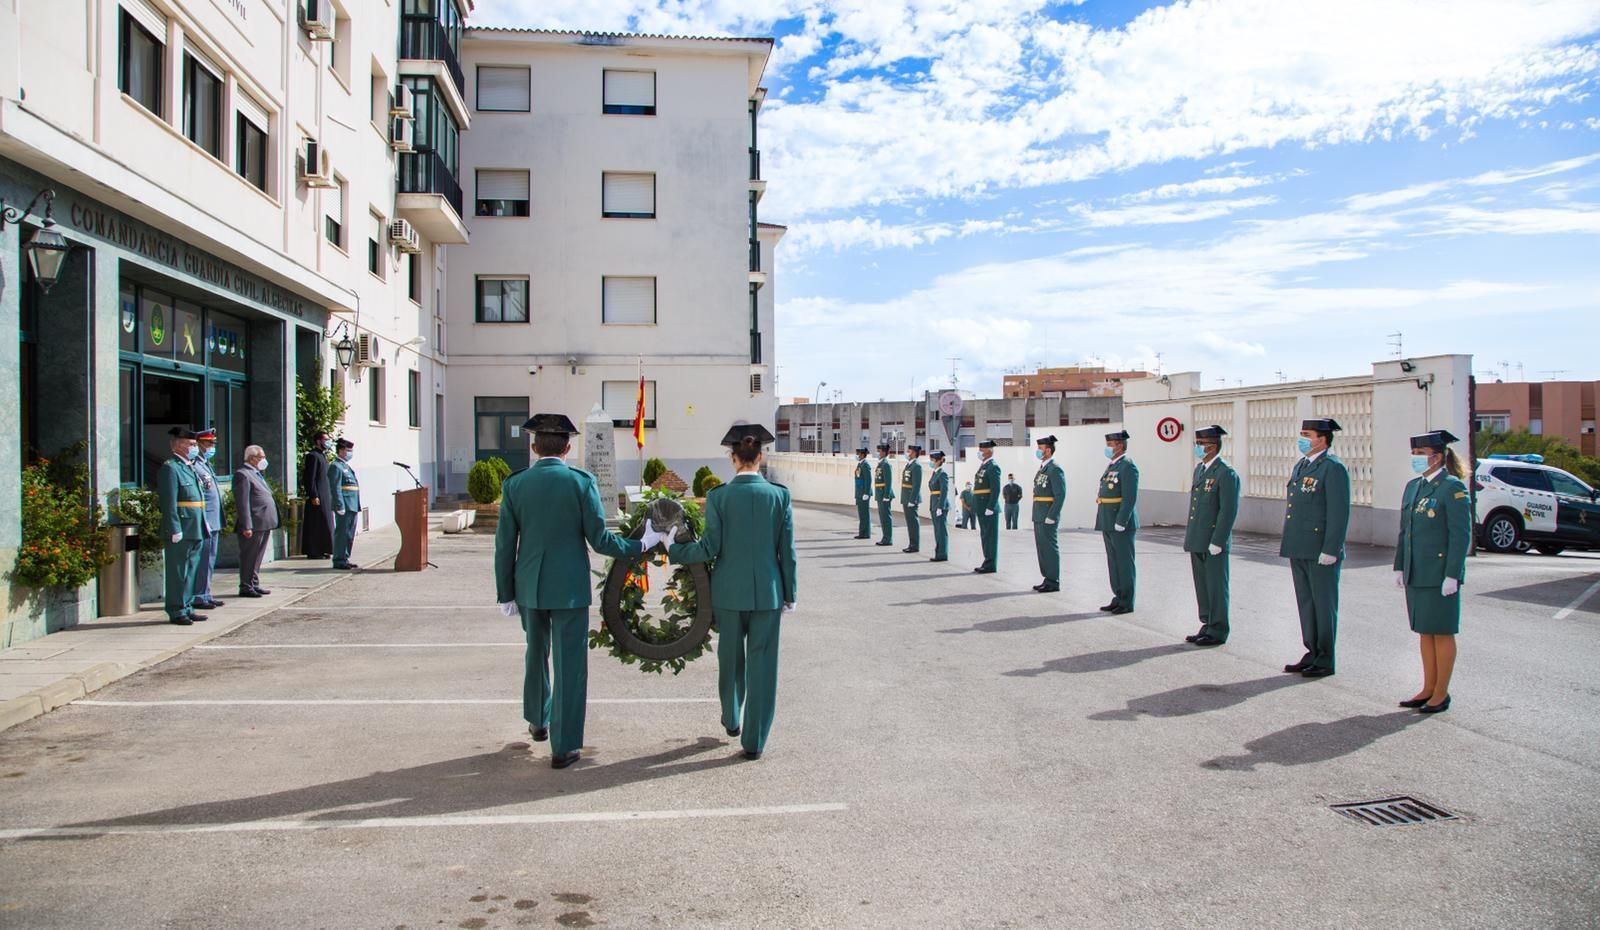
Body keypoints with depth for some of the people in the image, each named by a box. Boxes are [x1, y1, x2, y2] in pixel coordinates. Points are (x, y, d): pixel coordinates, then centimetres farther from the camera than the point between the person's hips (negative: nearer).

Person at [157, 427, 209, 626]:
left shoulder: (189, 467, 19)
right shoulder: (170, 468, -11)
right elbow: (169, 503, -16)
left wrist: (203, 524, 19)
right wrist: (175, 531, -20)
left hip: (195, 531, 9)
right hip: (180, 532, -9)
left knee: (190, 571, 13)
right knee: (178, 572, -2)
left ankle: (187, 608, 21)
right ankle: (176, 612, 3)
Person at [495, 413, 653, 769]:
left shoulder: (514, 485, -2)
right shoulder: (581, 482, -10)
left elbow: (505, 545, 0)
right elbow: (599, 539, -10)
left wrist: (506, 593, 8)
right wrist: (640, 544, 5)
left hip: (529, 587, 4)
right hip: (570, 588, -3)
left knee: (536, 653, 24)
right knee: (569, 664, 3)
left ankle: (538, 720, 42)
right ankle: (563, 746, 6)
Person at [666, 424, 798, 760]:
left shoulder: (718, 496, -8)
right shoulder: (779, 495, -5)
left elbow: (710, 547, -9)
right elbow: (787, 551, -2)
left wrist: (672, 550, 5)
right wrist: (790, 593, 7)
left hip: (730, 591, 0)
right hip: (768, 591, 0)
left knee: (731, 658, 19)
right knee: (762, 663, 7)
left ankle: (732, 721, 40)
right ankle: (754, 740, 13)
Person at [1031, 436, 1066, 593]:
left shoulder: (1055, 469, -13)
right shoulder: (1043, 468, 16)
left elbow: (1060, 495, -18)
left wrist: (1051, 517, -20)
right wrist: (1037, 515, 17)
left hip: (1048, 517, -9)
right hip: (1039, 517, 9)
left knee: (1050, 548, -5)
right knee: (1042, 548, 12)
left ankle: (1053, 582, 0)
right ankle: (1048, 579, 19)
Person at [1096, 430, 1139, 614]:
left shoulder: (1128, 467, -12)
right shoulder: (1111, 465, 17)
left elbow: (1130, 498, -19)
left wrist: (1120, 523, -21)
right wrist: (1103, 523, 18)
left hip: (1121, 524, -9)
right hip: (1108, 524, 9)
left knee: (1124, 563, -3)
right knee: (1113, 562, 13)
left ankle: (1127, 603, 3)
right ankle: (1118, 598, 20)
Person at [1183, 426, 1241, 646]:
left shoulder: (1226, 473, -13)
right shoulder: (1199, 469, 14)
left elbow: (1229, 511, -17)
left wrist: (1216, 542, -19)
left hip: (1214, 544, -8)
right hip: (1197, 541, 8)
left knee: (1216, 587, 0)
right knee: (1202, 587, 14)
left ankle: (1218, 632, 9)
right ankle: (1207, 626, 24)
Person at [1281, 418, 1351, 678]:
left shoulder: (1333, 468, -11)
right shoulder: (1301, 466, 15)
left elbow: (1339, 512, -16)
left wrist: (1330, 550, -19)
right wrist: (1287, 543, 17)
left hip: (1321, 552, -8)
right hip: (1299, 550, 8)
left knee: (1323, 605, 1)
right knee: (1306, 605, 13)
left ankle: (1325, 661, 10)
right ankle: (1312, 654, 23)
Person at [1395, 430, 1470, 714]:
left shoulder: (1453, 488, -10)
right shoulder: (1413, 486, 12)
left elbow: (1461, 534, -14)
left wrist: (1452, 575, -17)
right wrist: (1400, 567, 13)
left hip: (1441, 573, -7)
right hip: (1416, 574, 7)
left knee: (1442, 633, 2)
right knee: (1424, 632, 12)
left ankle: (1441, 694, 11)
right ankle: (1428, 689, 21)